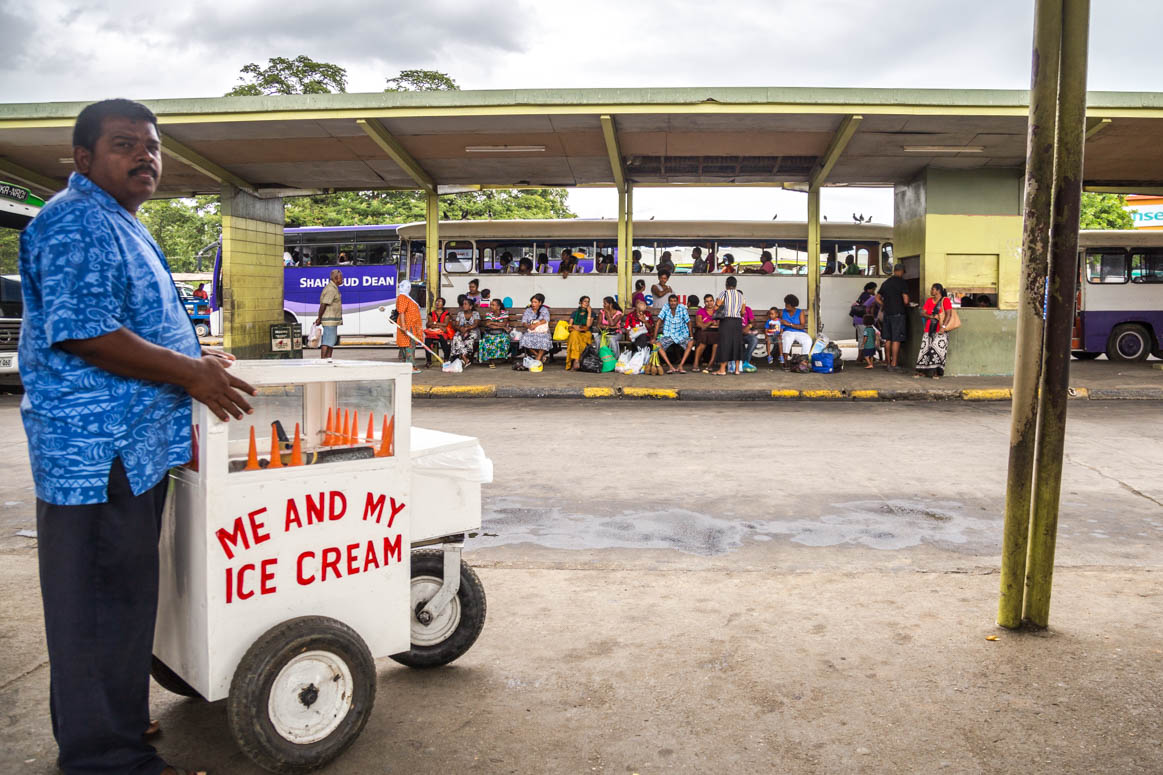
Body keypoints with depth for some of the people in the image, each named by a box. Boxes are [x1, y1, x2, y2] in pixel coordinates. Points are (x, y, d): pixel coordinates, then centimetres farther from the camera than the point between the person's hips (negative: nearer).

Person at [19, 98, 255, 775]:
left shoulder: (121, 224, 21)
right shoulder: (78, 222, -13)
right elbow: (82, 333, -22)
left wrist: (195, 353, 17)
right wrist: (190, 373, -19)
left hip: (132, 446, 11)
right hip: (97, 447, -11)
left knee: (116, 591, 20)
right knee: (103, 598, -2)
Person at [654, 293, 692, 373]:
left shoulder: (682, 308, -9)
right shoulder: (665, 308, -8)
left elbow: (688, 322, -2)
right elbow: (658, 322, -8)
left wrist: (691, 337, -7)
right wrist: (654, 337, -11)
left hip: (681, 335, -1)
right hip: (668, 335, 1)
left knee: (690, 344, -29)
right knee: (658, 344, -25)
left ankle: (680, 366, -26)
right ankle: (670, 366, -27)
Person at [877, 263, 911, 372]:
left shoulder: (885, 283, 11)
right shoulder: (902, 282, -8)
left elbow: (877, 298, 13)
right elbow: (905, 301, -14)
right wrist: (906, 306, 6)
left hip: (887, 314, 6)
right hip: (898, 313, -6)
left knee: (888, 339, 12)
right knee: (896, 340, -4)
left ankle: (888, 363, 16)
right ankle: (893, 364, -5)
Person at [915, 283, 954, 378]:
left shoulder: (945, 300, -4)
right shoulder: (929, 300, 13)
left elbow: (949, 314, -11)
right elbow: (922, 313, 7)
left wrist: (943, 327, -21)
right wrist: (931, 316, -12)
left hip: (940, 331, -5)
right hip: (929, 330, 5)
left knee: (938, 350, -11)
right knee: (925, 349, 0)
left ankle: (937, 372, -9)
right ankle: (922, 371, 3)